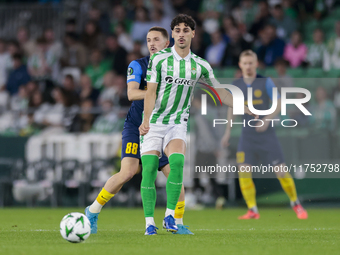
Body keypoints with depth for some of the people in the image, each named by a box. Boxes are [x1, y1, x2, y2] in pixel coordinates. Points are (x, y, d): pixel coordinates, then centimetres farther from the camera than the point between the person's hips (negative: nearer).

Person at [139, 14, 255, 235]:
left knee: (177, 162, -24)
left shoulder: (200, 65, 4)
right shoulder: (159, 59, -6)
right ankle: (150, 222, -2)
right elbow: (151, 92, -10)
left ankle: (170, 215, -17)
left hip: (178, 124, 1)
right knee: (149, 170, -10)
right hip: (153, 123, -1)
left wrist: (246, 109, 16)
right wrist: (146, 120, -24)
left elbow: (219, 91, 16)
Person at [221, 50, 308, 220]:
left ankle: (296, 204, 15)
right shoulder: (236, 85, 5)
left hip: (266, 134, -2)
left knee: (281, 171, -5)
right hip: (246, 134, 2)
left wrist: (267, 119, -21)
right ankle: (252, 210, -7)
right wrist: (228, 132, 16)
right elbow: (232, 108, 18)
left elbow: (278, 104, -5)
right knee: (243, 171, -14)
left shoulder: (266, 82, -4)